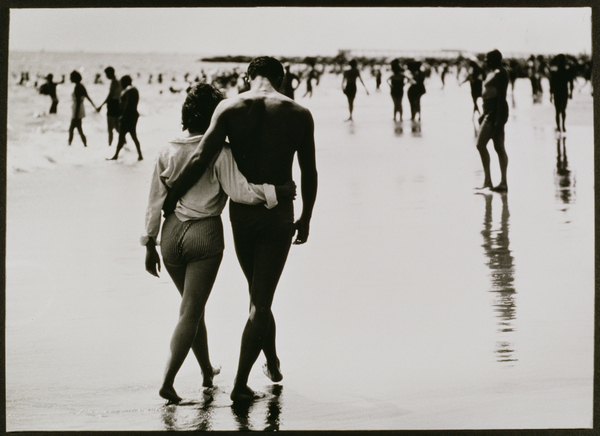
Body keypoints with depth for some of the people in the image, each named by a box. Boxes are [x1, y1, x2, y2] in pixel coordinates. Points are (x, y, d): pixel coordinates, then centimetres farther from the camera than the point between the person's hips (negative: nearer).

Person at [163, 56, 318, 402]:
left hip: (241, 214, 2)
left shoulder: (229, 108, -6)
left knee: (259, 296, 22)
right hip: (279, 217, -2)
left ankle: (273, 363, 37)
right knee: (262, 301, 3)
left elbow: (201, 160, -14)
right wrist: (306, 218, 15)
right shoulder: (299, 114, -4)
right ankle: (240, 384, -1)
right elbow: (309, 175, 2)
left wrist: (168, 201, -6)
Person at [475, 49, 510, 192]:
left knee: (481, 144, -13)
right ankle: (503, 182, 7)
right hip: (490, 113, 10)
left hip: (496, 113, -10)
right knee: (499, 147, 7)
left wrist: (499, 119, -23)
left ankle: (487, 180, -12)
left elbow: (501, 97, -19)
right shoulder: (493, 73, 18)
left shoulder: (500, 74, -13)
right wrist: (484, 115, 24)